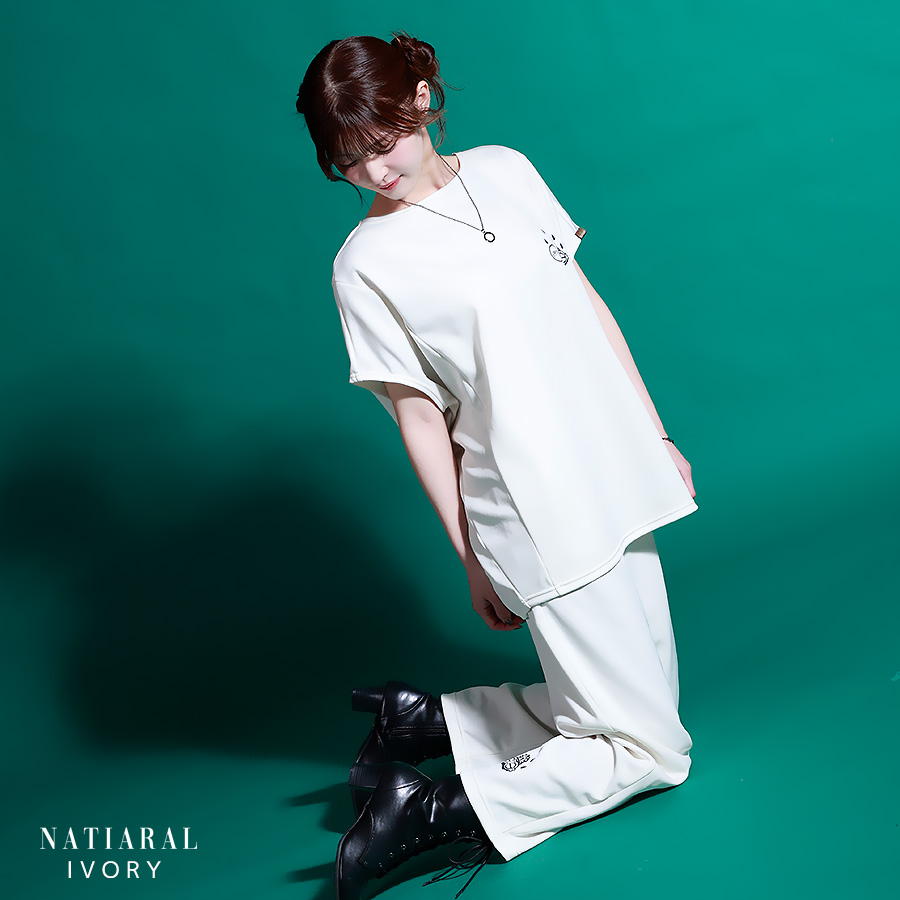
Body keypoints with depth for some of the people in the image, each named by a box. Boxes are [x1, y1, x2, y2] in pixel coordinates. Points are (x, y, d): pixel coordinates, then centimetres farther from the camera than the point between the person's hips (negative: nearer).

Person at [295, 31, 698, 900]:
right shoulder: (365, 265, -9)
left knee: (640, 703, 15)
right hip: (534, 519, -7)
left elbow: (586, 304, 12)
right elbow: (420, 419, -8)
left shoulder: (504, 169, 7)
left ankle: (424, 721, 17)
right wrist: (473, 563, -5)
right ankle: (431, 812, 3)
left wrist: (657, 436, 12)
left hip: (617, 477, 7)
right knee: (648, 747, -1)